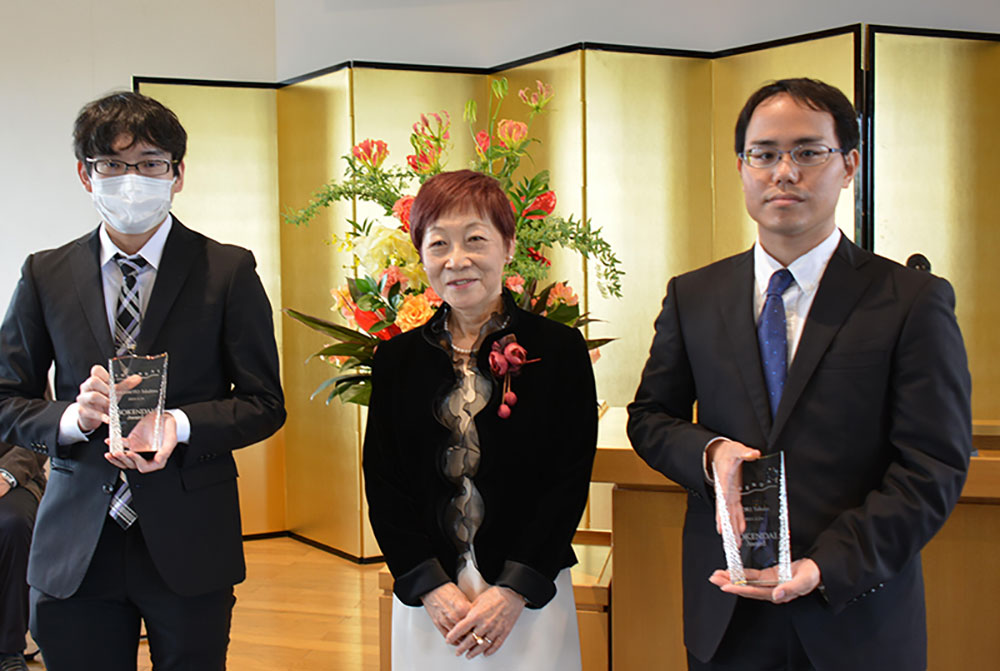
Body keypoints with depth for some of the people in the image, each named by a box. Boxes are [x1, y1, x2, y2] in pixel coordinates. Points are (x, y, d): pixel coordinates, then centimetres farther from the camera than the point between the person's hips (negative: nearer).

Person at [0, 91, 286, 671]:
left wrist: (179, 426, -18)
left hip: (188, 543, -1)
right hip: (75, 551, 2)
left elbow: (264, 404, 0)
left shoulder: (229, 271, 0)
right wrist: (72, 416, -14)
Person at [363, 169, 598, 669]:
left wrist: (514, 590, -12)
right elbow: (382, 485, 2)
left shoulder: (559, 349, -3)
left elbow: (570, 482, -6)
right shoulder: (397, 358, 3)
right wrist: (432, 588, -9)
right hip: (427, 598, 2)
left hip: (530, 598, -1)